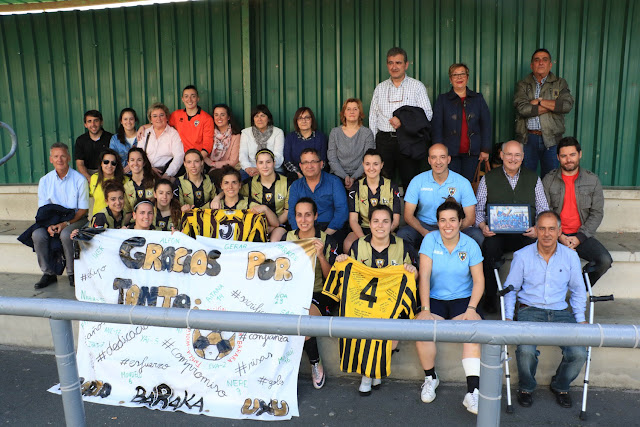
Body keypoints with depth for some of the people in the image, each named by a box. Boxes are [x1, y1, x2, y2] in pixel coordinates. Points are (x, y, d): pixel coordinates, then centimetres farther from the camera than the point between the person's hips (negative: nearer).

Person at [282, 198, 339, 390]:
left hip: (319, 294, -3)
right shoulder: (287, 238, 10)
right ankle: (315, 361, -4)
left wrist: (321, 255, -16)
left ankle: (315, 362, -4)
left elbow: (330, 278, -2)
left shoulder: (327, 241, 1)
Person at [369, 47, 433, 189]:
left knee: (410, 181, -3)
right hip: (384, 140, 2)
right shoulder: (380, 88, 15)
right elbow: (373, 117, 15)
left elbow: (427, 113, -1)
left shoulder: (417, 86, 6)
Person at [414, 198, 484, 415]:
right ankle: (430, 378, -2)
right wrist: (425, 310, -18)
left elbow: (479, 281, -1)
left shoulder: (471, 245, -1)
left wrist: (471, 309, -15)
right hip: (435, 299, 0)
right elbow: (424, 276, -10)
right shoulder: (430, 240, -3)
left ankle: (473, 391, -26)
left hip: (463, 299, 0)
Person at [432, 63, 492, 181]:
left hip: (472, 153, 1)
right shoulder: (442, 99, 7)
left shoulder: (478, 98, 11)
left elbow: (486, 125, 9)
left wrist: (486, 149, 1)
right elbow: (437, 127, 2)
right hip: (450, 152, -1)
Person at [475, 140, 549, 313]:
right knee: (490, 248, -33)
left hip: (525, 234, 1)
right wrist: (483, 226, -11)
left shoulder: (533, 179, 14)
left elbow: (543, 211, 12)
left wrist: (537, 228, -8)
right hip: (496, 233, -1)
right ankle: (490, 297, -15)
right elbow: (478, 209, 10)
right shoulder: (488, 179, 10)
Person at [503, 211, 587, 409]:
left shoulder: (571, 256, 5)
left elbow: (578, 290, 17)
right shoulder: (522, 255, -1)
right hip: (530, 310, -2)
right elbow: (509, 289, 7)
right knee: (526, 350, -29)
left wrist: (581, 318, 6)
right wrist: (508, 317, -3)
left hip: (560, 312, 2)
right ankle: (526, 388, 5)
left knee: (578, 354, -19)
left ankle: (560, 386, 15)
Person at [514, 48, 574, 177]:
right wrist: (553, 106, -7)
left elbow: (567, 105, -8)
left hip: (551, 139, 1)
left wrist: (540, 101, -8)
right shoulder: (523, 85, 7)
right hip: (527, 138, -1)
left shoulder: (560, 83, 10)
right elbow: (522, 108, -12)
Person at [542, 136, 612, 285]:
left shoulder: (593, 180, 6)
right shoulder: (549, 180, 3)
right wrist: (559, 236, -13)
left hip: (582, 235, 2)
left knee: (605, 260, -23)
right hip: (556, 235, -1)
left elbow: (597, 213, 3)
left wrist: (579, 237, -10)